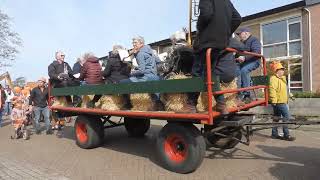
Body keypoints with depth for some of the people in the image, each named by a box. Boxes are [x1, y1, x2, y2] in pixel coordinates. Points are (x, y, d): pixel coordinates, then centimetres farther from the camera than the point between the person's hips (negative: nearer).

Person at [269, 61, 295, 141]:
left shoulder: (281, 78, 19)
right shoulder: (273, 79, -15)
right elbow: (272, 90, -25)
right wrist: (274, 101, -28)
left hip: (282, 101, 11)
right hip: (279, 102, -11)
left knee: (277, 118, 13)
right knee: (286, 117, -9)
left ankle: (274, 134, 20)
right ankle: (286, 135, -3)